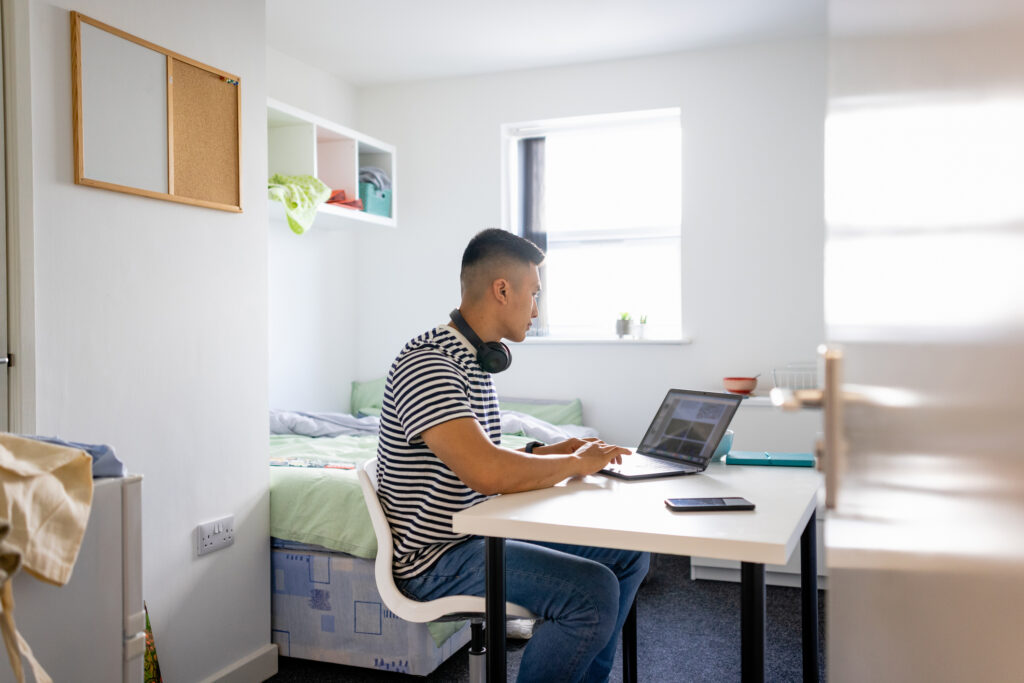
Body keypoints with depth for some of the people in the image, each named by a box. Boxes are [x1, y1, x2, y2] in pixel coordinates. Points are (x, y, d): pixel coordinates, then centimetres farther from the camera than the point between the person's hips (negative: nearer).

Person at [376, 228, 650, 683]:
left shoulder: (477, 359, 10)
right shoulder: (426, 364, -22)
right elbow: (487, 473, -34)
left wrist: (549, 453, 2)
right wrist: (574, 463, -18)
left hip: (483, 532, 10)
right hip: (436, 558, -10)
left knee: (628, 554, 8)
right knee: (594, 589, -25)